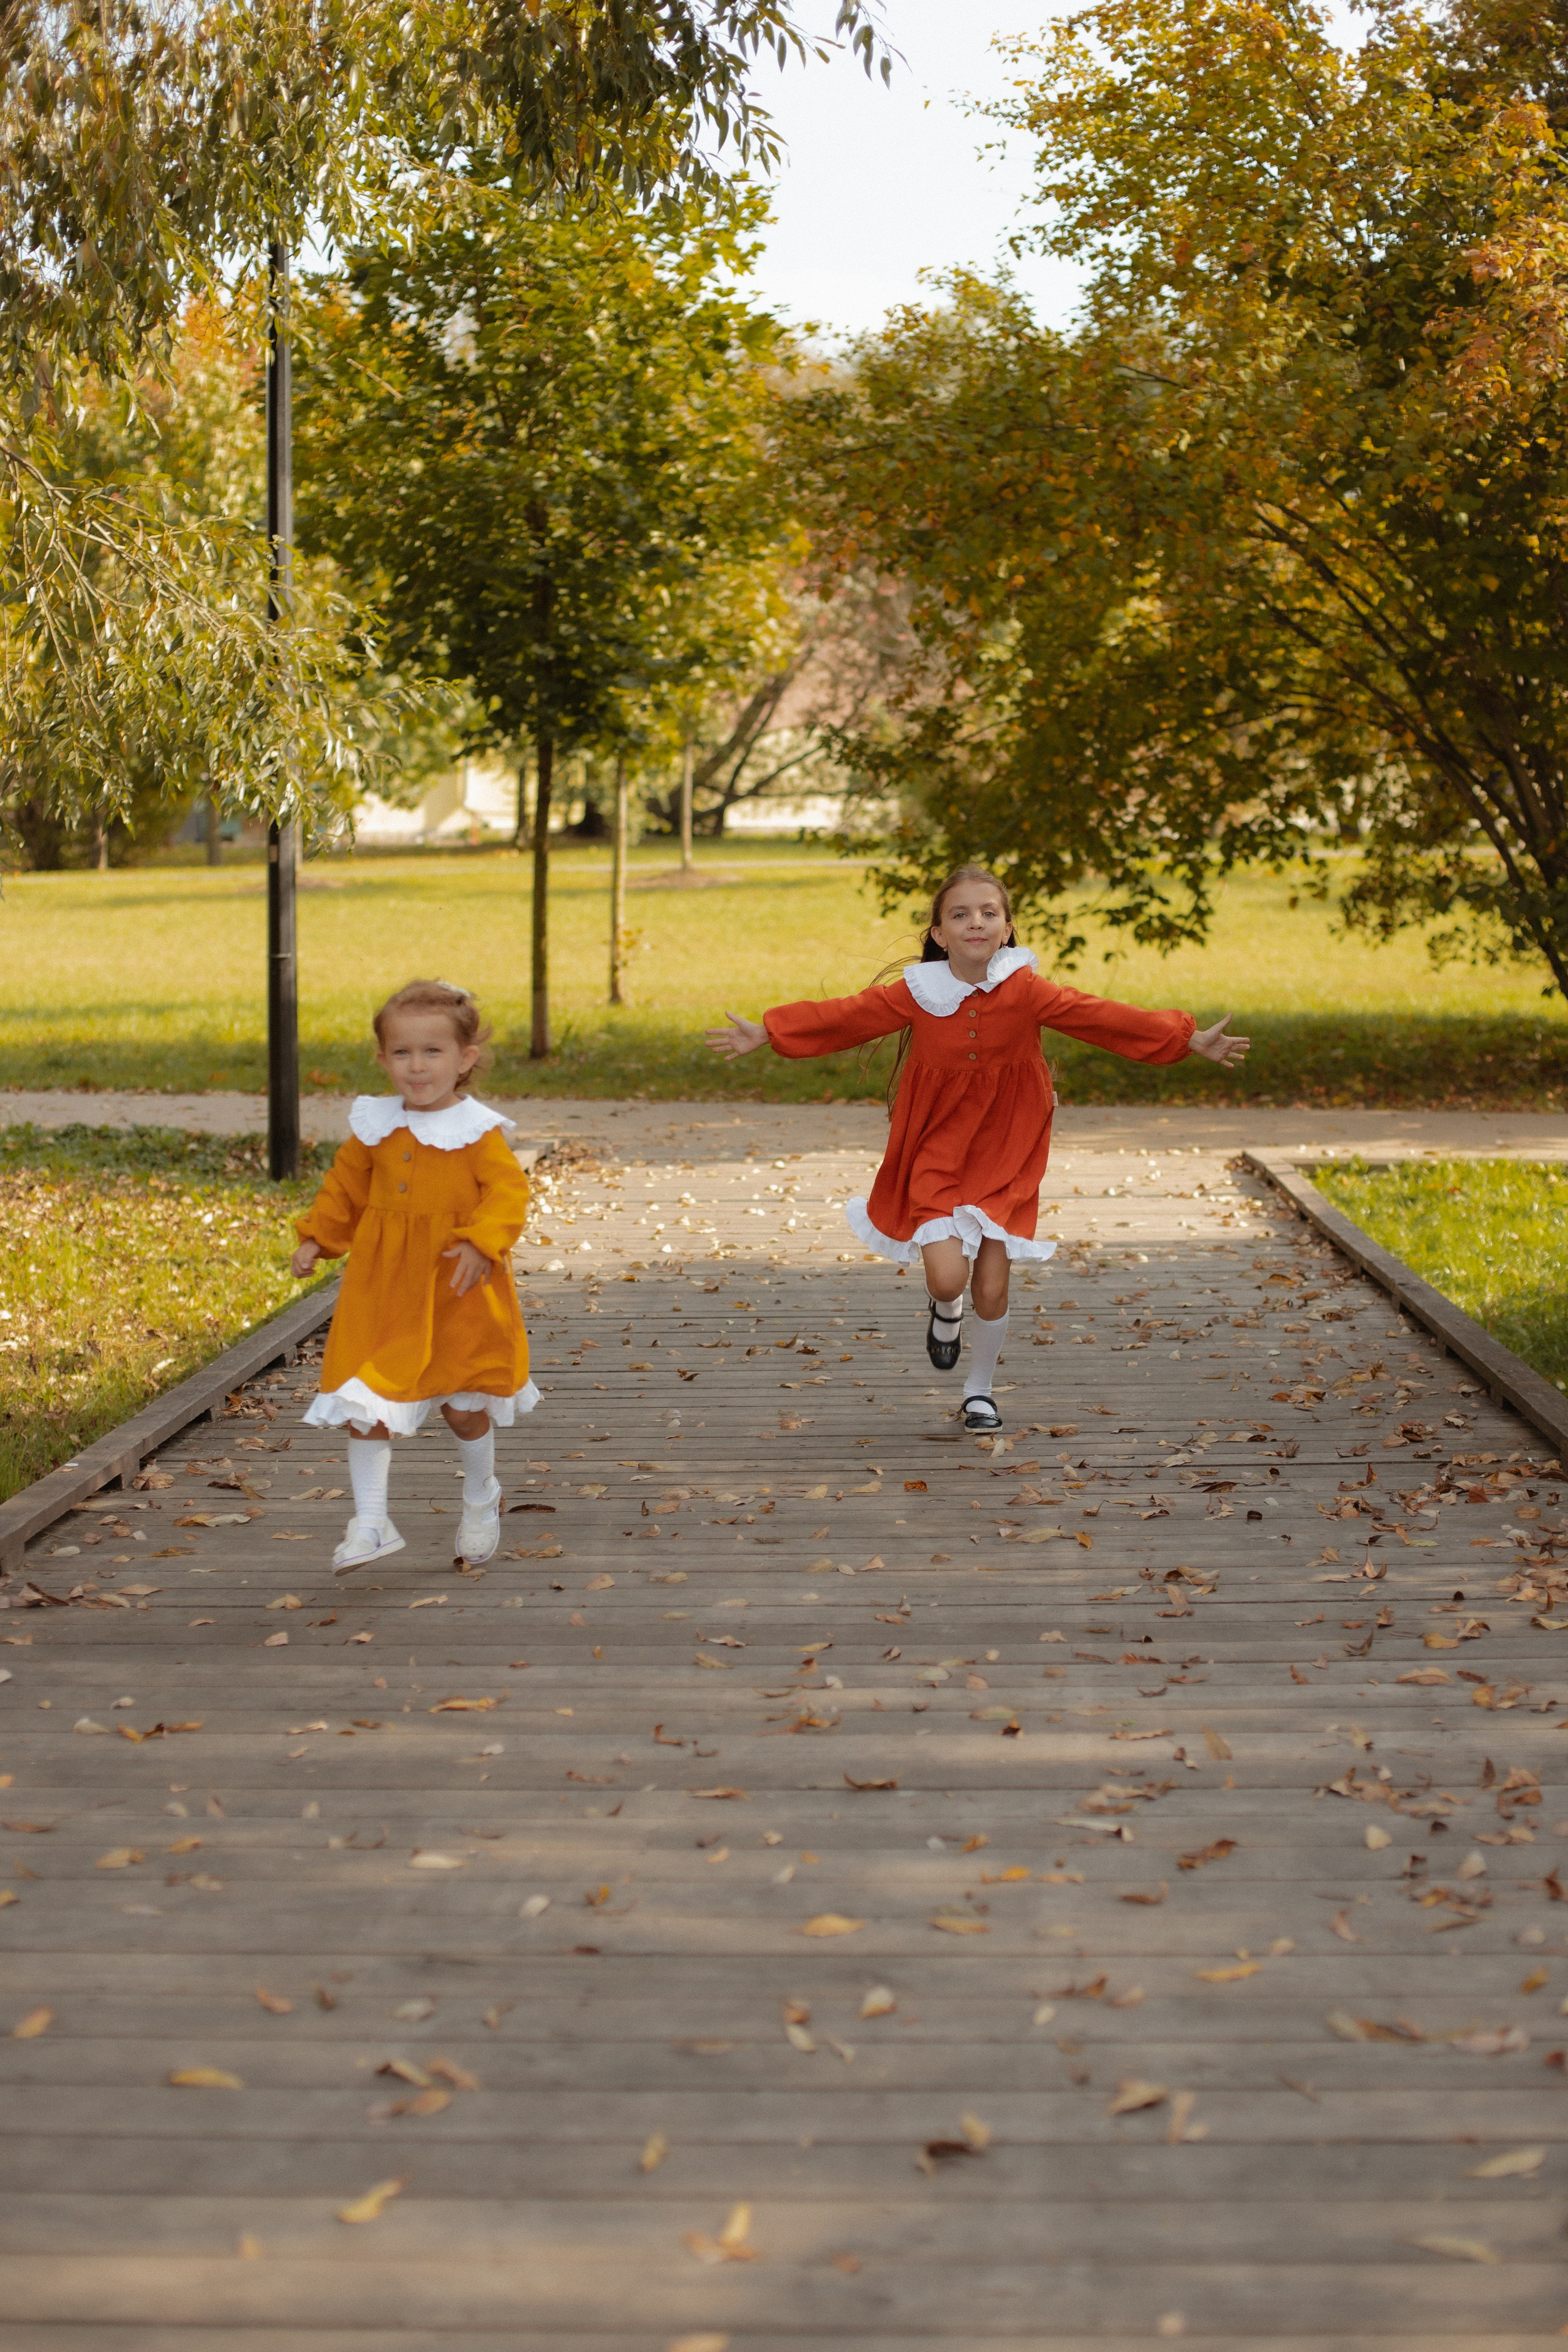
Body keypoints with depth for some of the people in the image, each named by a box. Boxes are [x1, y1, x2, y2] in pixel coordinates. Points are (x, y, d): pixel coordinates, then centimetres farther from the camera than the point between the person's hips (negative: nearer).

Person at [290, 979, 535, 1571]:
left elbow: (508, 1191, -15)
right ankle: (370, 1522, 1)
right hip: (382, 1290, 3)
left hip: (457, 1295, -3)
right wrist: (316, 1237, 8)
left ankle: (481, 1497, 38)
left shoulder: (476, 1132, -9)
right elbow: (345, 1186, 15)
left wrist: (482, 1242, -29)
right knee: (366, 1403, -5)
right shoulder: (374, 1127, 2)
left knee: (463, 1405, 12)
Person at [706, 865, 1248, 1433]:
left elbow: (1106, 1019, -8)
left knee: (991, 1290, 1)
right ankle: (944, 1309, 24)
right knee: (948, 1277, -17)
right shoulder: (915, 993, -10)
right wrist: (766, 1034, 0)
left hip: (1004, 1158, 1)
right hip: (935, 1156, -1)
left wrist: (1192, 1041, -9)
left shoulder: (1025, 991, -11)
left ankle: (980, 1391, 29)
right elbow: (844, 1017, -1)